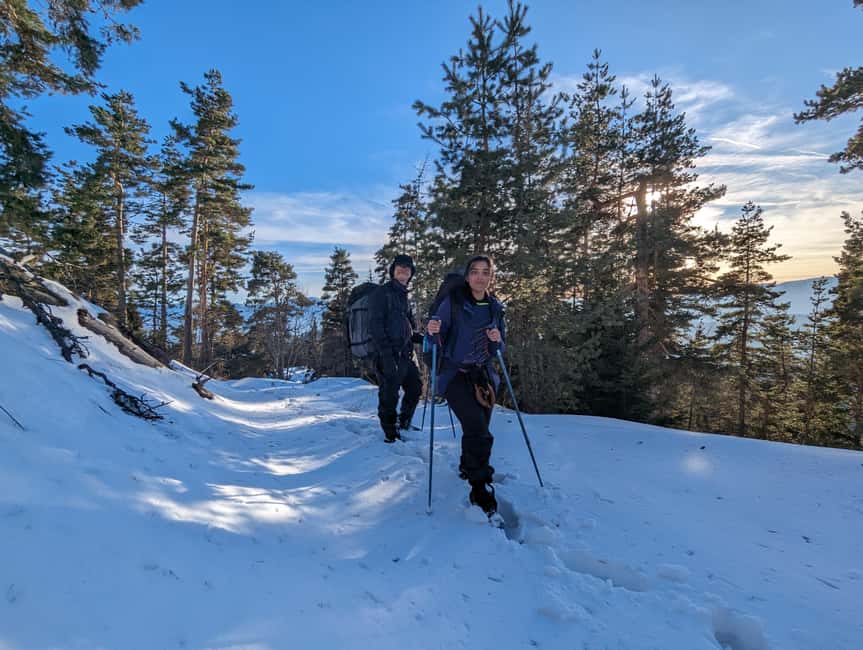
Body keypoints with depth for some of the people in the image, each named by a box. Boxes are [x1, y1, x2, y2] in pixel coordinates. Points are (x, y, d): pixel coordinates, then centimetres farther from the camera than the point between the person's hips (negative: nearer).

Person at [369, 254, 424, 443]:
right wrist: (386, 354, -23)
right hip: (388, 356, -8)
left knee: (415, 388, 16)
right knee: (389, 396, -1)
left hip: (406, 354, 9)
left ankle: (404, 424, 34)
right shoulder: (381, 294, -7)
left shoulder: (403, 296, 19)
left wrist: (424, 338, 5)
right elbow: (375, 326, -15)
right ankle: (391, 435, 15)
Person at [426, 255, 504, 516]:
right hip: (456, 375, -5)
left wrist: (497, 340, -11)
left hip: (484, 375, 5)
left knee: (478, 430, 14)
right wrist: (433, 332, -30)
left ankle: (467, 467, 41)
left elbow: (498, 349, 12)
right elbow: (437, 343, -8)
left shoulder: (495, 307, 5)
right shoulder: (452, 302, -9)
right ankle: (480, 489, -3)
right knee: (478, 431, -17)